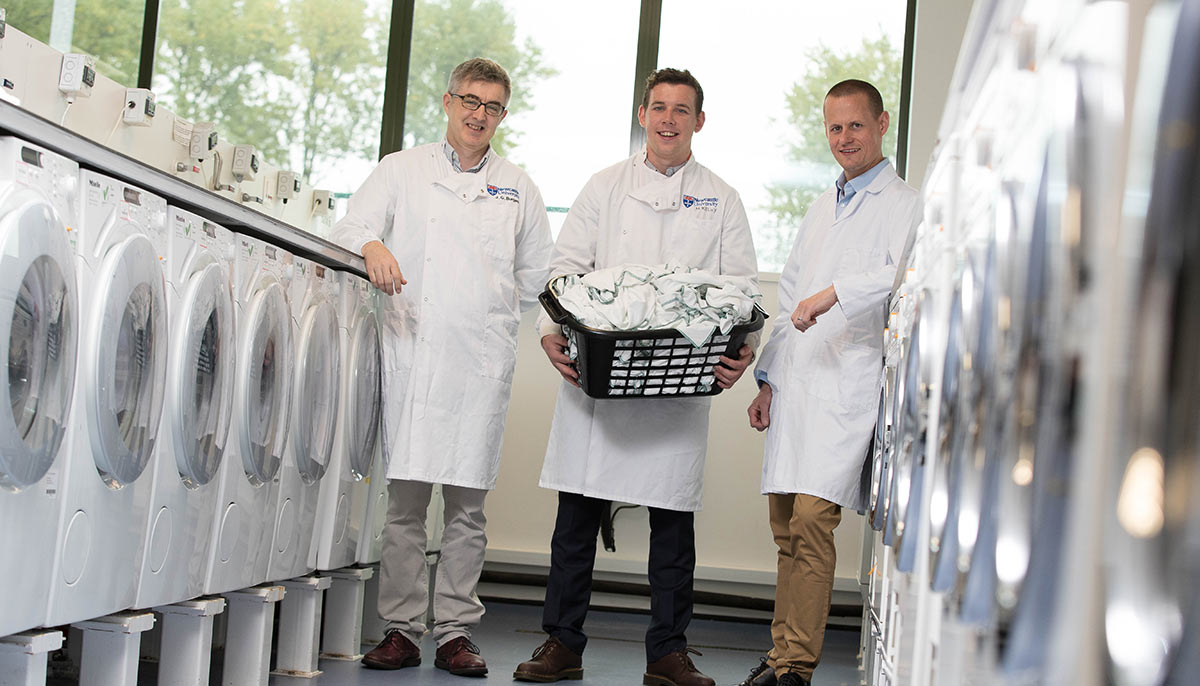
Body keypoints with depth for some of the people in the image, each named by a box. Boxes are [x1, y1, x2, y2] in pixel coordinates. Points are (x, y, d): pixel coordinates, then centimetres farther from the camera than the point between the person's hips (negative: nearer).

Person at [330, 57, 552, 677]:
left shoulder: (517, 188, 17)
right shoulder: (402, 169, 13)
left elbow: (534, 274, 22)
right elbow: (351, 226, 2)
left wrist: (488, 314, 11)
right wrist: (373, 247, -20)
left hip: (481, 360, 1)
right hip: (410, 353, -1)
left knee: (467, 504, 2)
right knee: (404, 501, -3)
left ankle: (455, 633, 9)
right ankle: (401, 630, 6)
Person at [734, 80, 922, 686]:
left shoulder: (905, 206, 0)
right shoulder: (821, 207, 23)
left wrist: (836, 293, -27)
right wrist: (768, 379, 20)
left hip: (850, 387, -7)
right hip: (796, 386, 7)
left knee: (812, 522, -15)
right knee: (787, 529, 8)